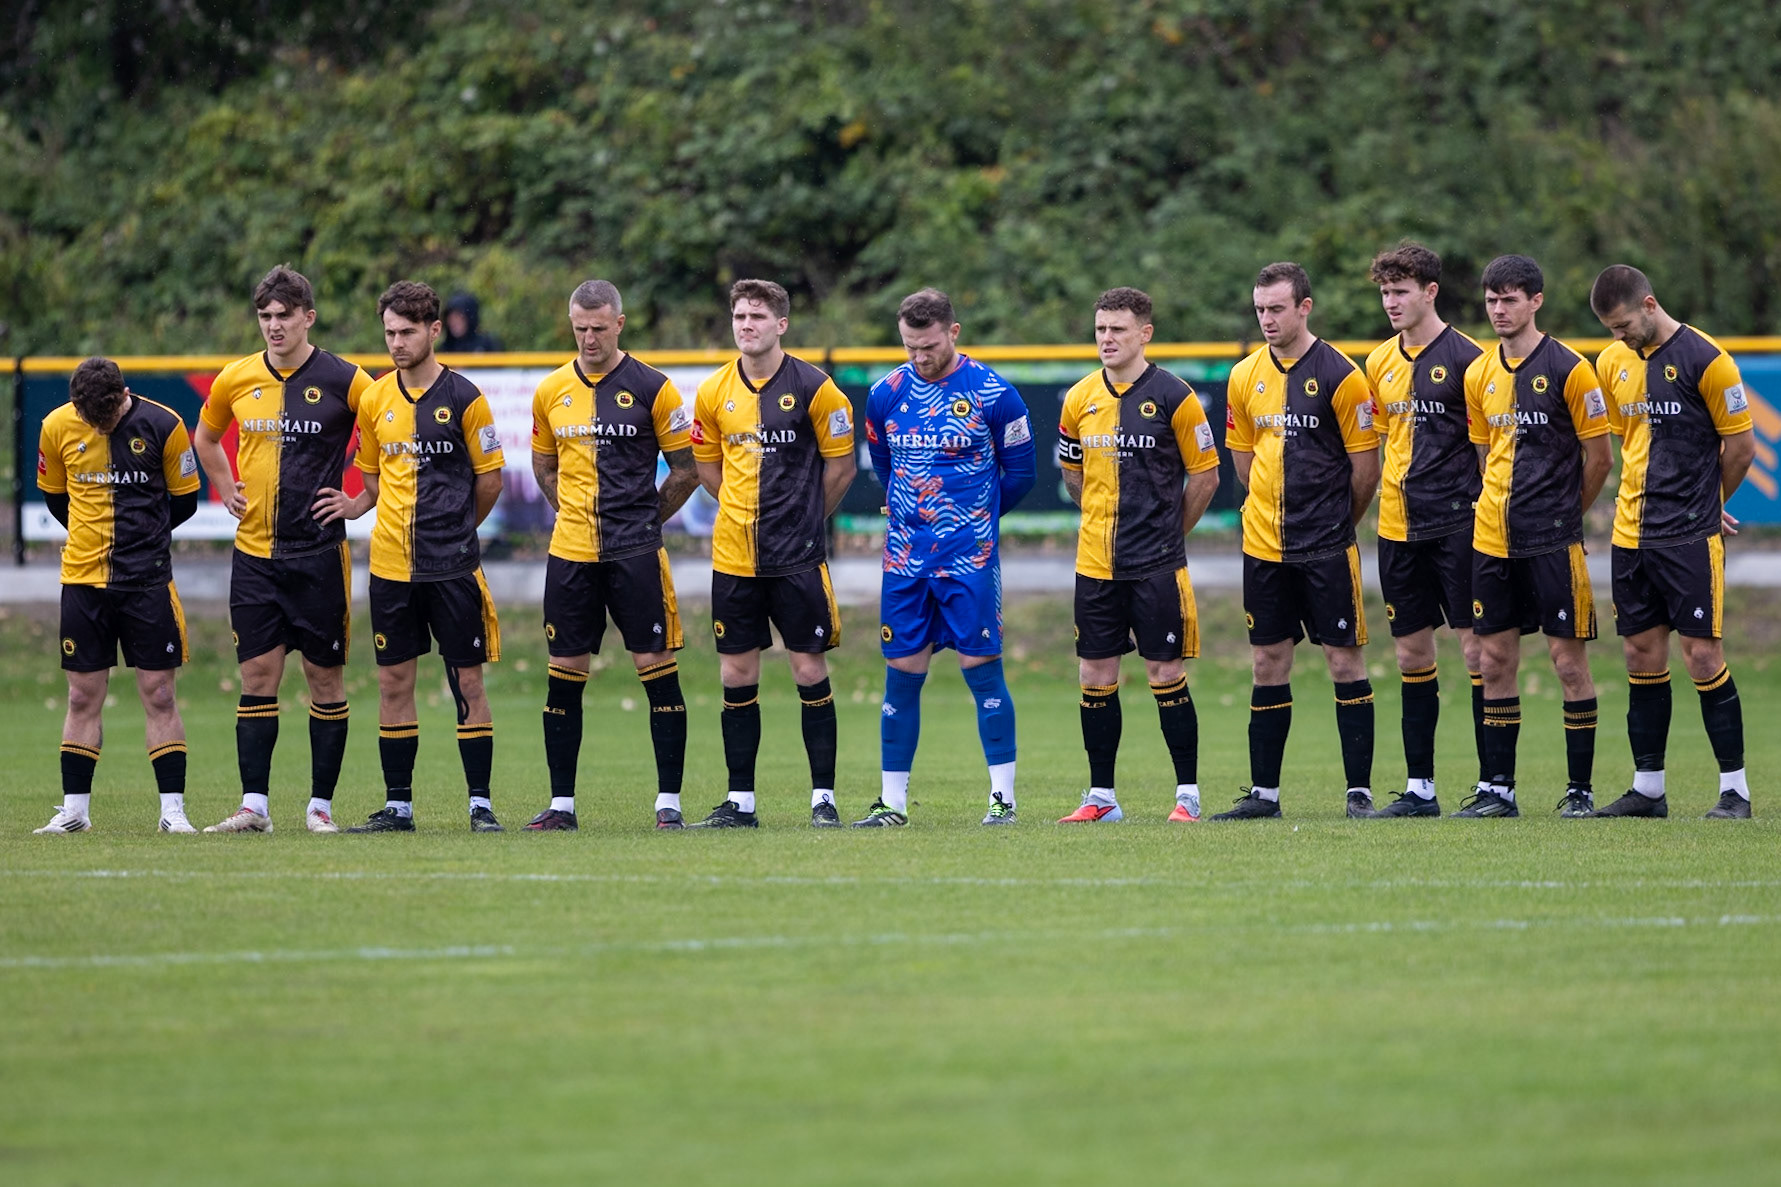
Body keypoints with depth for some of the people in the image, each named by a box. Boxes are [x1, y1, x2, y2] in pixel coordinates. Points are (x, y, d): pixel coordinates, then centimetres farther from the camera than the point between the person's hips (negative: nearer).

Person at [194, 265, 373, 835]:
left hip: (319, 552, -3)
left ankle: (321, 805, 6)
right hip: (254, 549, 3)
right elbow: (206, 436, 25)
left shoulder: (343, 380, -6)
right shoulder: (236, 380, 5)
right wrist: (226, 489, 13)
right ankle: (254, 805, 1)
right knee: (257, 673, 0)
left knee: (324, 675, 1)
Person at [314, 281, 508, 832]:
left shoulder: (463, 397, -4)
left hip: (452, 566, -4)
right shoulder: (374, 399, 8)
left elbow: (489, 480, 2)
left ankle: (480, 804, 3)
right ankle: (397, 804, 11)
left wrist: (454, 532, 7)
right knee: (393, 683, 5)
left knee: (468, 682, -2)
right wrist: (354, 505, -1)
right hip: (390, 566, 4)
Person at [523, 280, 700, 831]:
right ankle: (561, 803, 10)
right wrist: (577, 515, 12)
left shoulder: (651, 389, -3)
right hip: (569, 553, 3)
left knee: (657, 668, -4)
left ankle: (669, 801, 1)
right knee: (564, 675, 4)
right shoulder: (551, 392, 8)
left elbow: (686, 470, 3)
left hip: (635, 554, -3)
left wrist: (642, 519, 5)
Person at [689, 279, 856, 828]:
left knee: (810, 669, -2)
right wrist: (747, 512, 12)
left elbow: (841, 465, 2)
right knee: (737, 674, 5)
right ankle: (739, 800, 11)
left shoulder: (812, 388, -6)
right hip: (733, 554, 3)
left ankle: (823, 797, 4)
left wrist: (804, 518, 7)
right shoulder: (714, 392, 5)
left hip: (797, 556, -3)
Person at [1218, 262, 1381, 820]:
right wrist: (1275, 511, 12)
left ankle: (1360, 790, 1)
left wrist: (1336, 522, 6)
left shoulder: (1339, 375, -8)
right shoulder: (1245, 377, 7)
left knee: (1344, 659, -3)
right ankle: (1263, 791, 12)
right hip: (1264, 543, 5)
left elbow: (1366, 464, -3)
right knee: (1268, 664, 7)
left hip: (1327, 546, -5)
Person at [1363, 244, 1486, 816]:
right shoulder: (1380, 362, 11)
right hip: (1399, 527, 6)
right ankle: (1419, 787, 13)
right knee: (1412, 652, 8)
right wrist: (1396, 491, 15)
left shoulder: (1464, 357, -6)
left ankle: (1493, 783, -2)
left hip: (1457, 525, -6)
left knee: (1475, 646, -5)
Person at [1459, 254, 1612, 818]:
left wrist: (1563, 515, 6)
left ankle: (1580, 789, 3)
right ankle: (1497, 788, 11)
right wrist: (1503, 511, 12)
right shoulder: (1480, 373, 10)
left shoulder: (1568, 369, -7)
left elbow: (1598, 456, -2)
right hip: (1492, 537, 6)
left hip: (1553, 540, -6)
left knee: (1568, 657, -3)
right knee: (1495, 660, 6)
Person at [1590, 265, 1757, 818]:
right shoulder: (1613, 363, 8)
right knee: (1642, 656, 7)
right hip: (1632, 535, 6)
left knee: (1702, 656, -6)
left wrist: (1704, 504, 8)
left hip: (1691, 537, -6)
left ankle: (1736, 788, 1)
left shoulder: (1703, 358, -10)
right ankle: (1648, 788, 14)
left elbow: (1741, 445, -4)